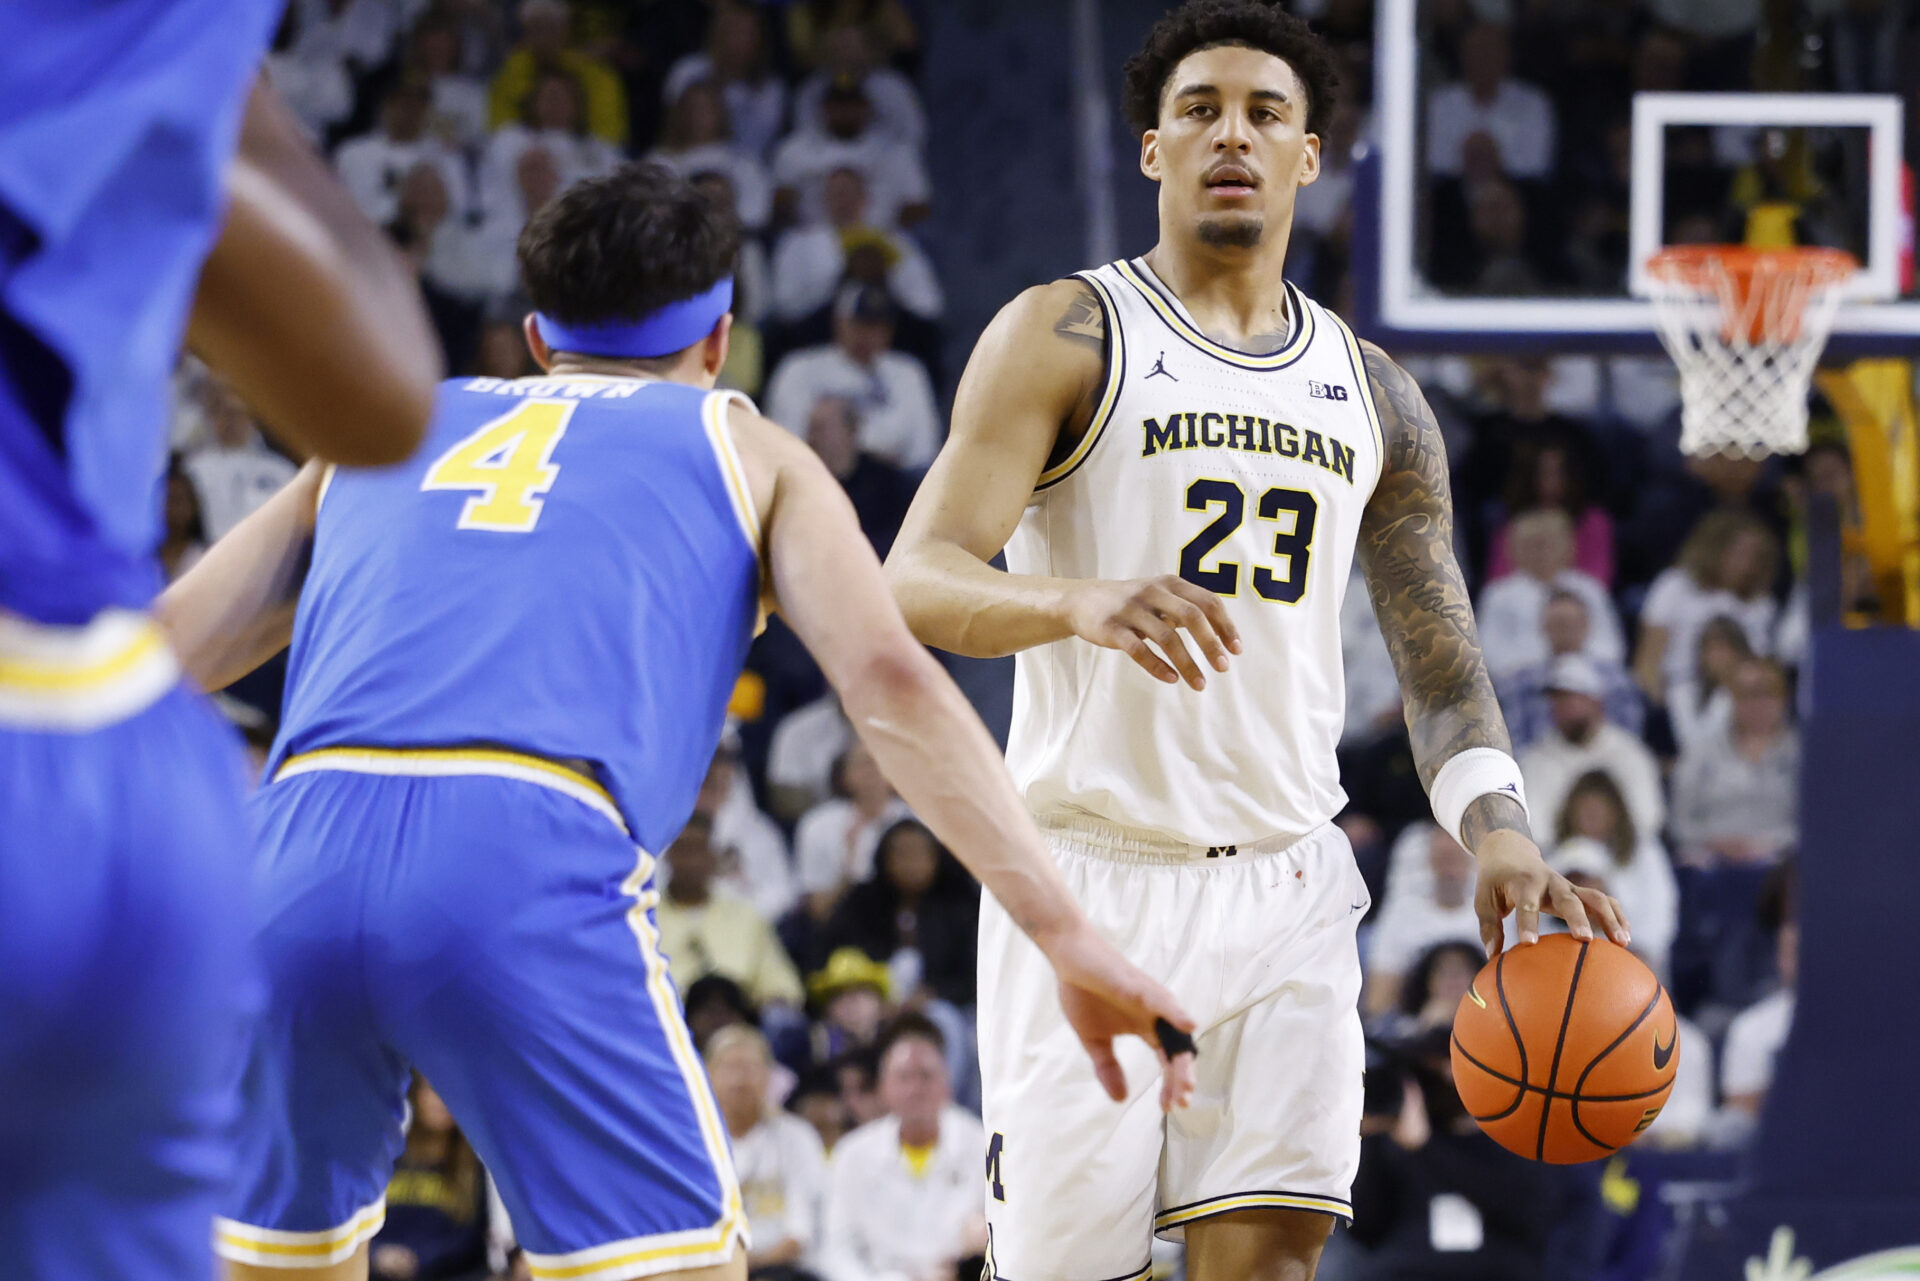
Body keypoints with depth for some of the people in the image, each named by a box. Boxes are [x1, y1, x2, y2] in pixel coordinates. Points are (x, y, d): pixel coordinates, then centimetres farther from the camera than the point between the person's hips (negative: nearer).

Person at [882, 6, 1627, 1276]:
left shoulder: (1375, 396, 14)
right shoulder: (1066, 337, -2)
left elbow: (1441, 662, 14)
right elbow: (917, 583, -13)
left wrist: (1500, 835, -6)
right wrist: (1082, 602, -35)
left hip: (1286, 890, 4)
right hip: (1092, 880, -4)